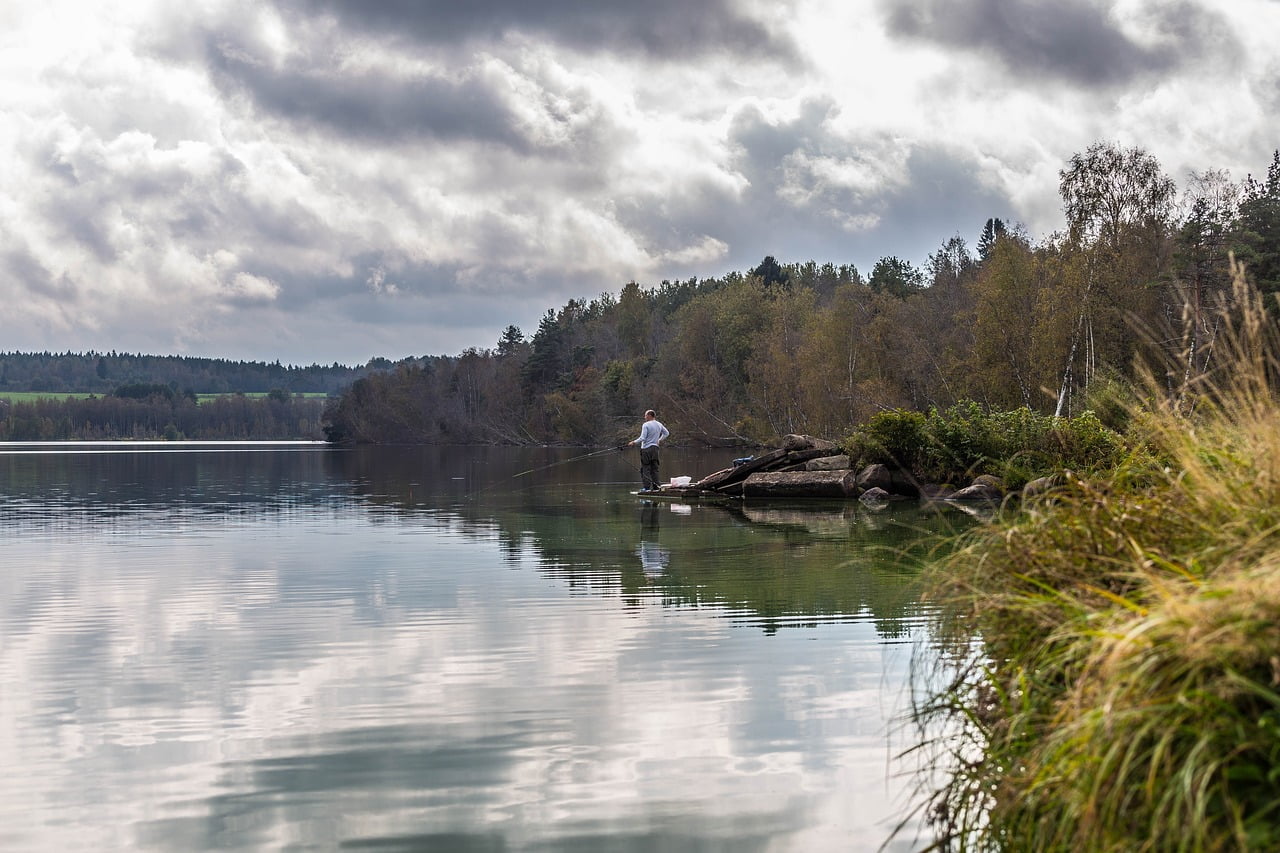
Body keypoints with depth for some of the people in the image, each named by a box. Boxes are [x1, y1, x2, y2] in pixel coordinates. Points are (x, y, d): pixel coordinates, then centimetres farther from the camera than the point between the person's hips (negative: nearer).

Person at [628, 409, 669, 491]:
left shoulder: (646, 425, -12)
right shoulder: (659, 425, 9)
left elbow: (642, 438, -17)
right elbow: (666, 433, 22)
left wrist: (634, 442, -4)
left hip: (646, 448, -7)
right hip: (655, 448, 7)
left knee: (645, 469, -4)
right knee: (654, 468, 9)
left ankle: (646, 487, -10)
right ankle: (655, 487, 8)